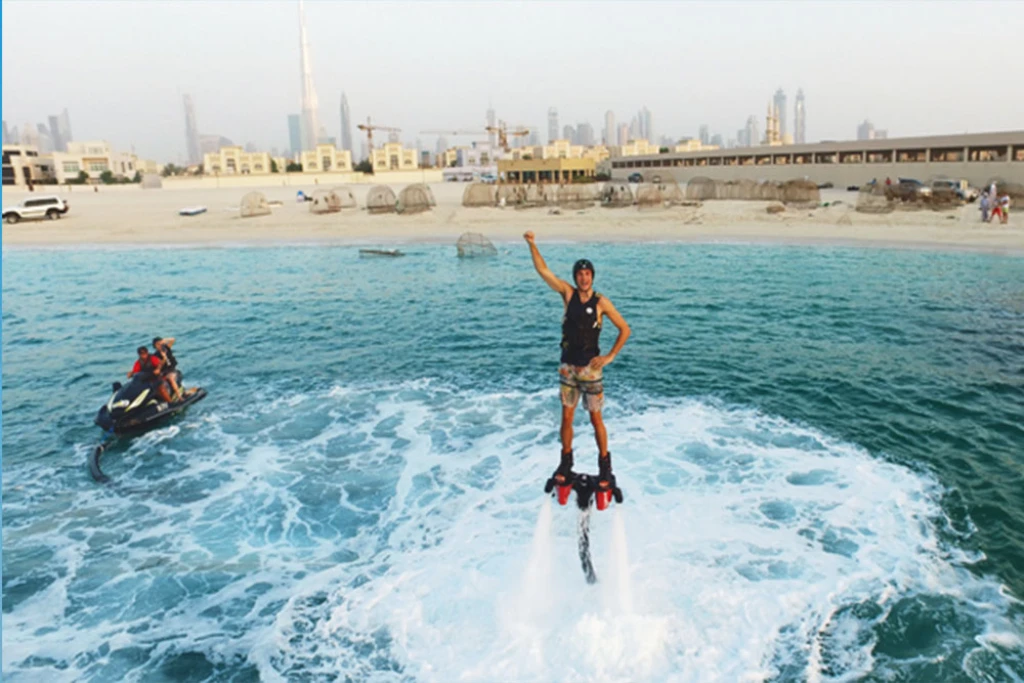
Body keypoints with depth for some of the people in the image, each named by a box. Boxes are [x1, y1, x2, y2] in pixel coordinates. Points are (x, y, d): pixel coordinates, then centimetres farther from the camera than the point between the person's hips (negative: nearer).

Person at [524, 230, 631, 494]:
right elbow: (543, 270, -5)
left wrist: (610, 356, -8)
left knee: (596, 418, 4)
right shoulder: (568, 293, 0)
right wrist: (532, 244, -14)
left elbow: (624, 329, -2)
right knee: (566, 416, 9)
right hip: (567, 366, 3)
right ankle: (565, 463, 24)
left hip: (590, 368, -3)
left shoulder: (601, 302, -7)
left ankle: (605, 467, 16)